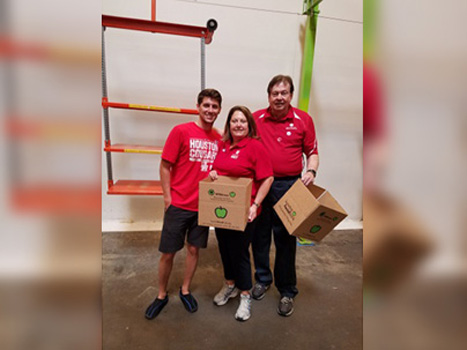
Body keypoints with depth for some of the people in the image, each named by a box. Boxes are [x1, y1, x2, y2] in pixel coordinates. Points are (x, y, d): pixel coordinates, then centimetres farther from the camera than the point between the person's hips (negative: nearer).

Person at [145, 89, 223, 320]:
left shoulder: (219, 139, 3)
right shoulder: (181, 131, -8)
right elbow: (165, 166, -7)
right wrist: (167, 198, -9)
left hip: (203, 206, 4)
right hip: (178, 205, -3)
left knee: (194, 249, 15)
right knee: (168, 253, 8)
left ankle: (185, 290, 38)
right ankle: (161, 295, 32)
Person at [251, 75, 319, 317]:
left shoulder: (303, 120, 3)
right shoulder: (256, 118, 5)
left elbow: (312, 152, 7)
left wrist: (311, 171, -11)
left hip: (288, 186, -2)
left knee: (285, 239, 4)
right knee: (259, 235, 12)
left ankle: (287, 292, 22)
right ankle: (262, 279, 35)